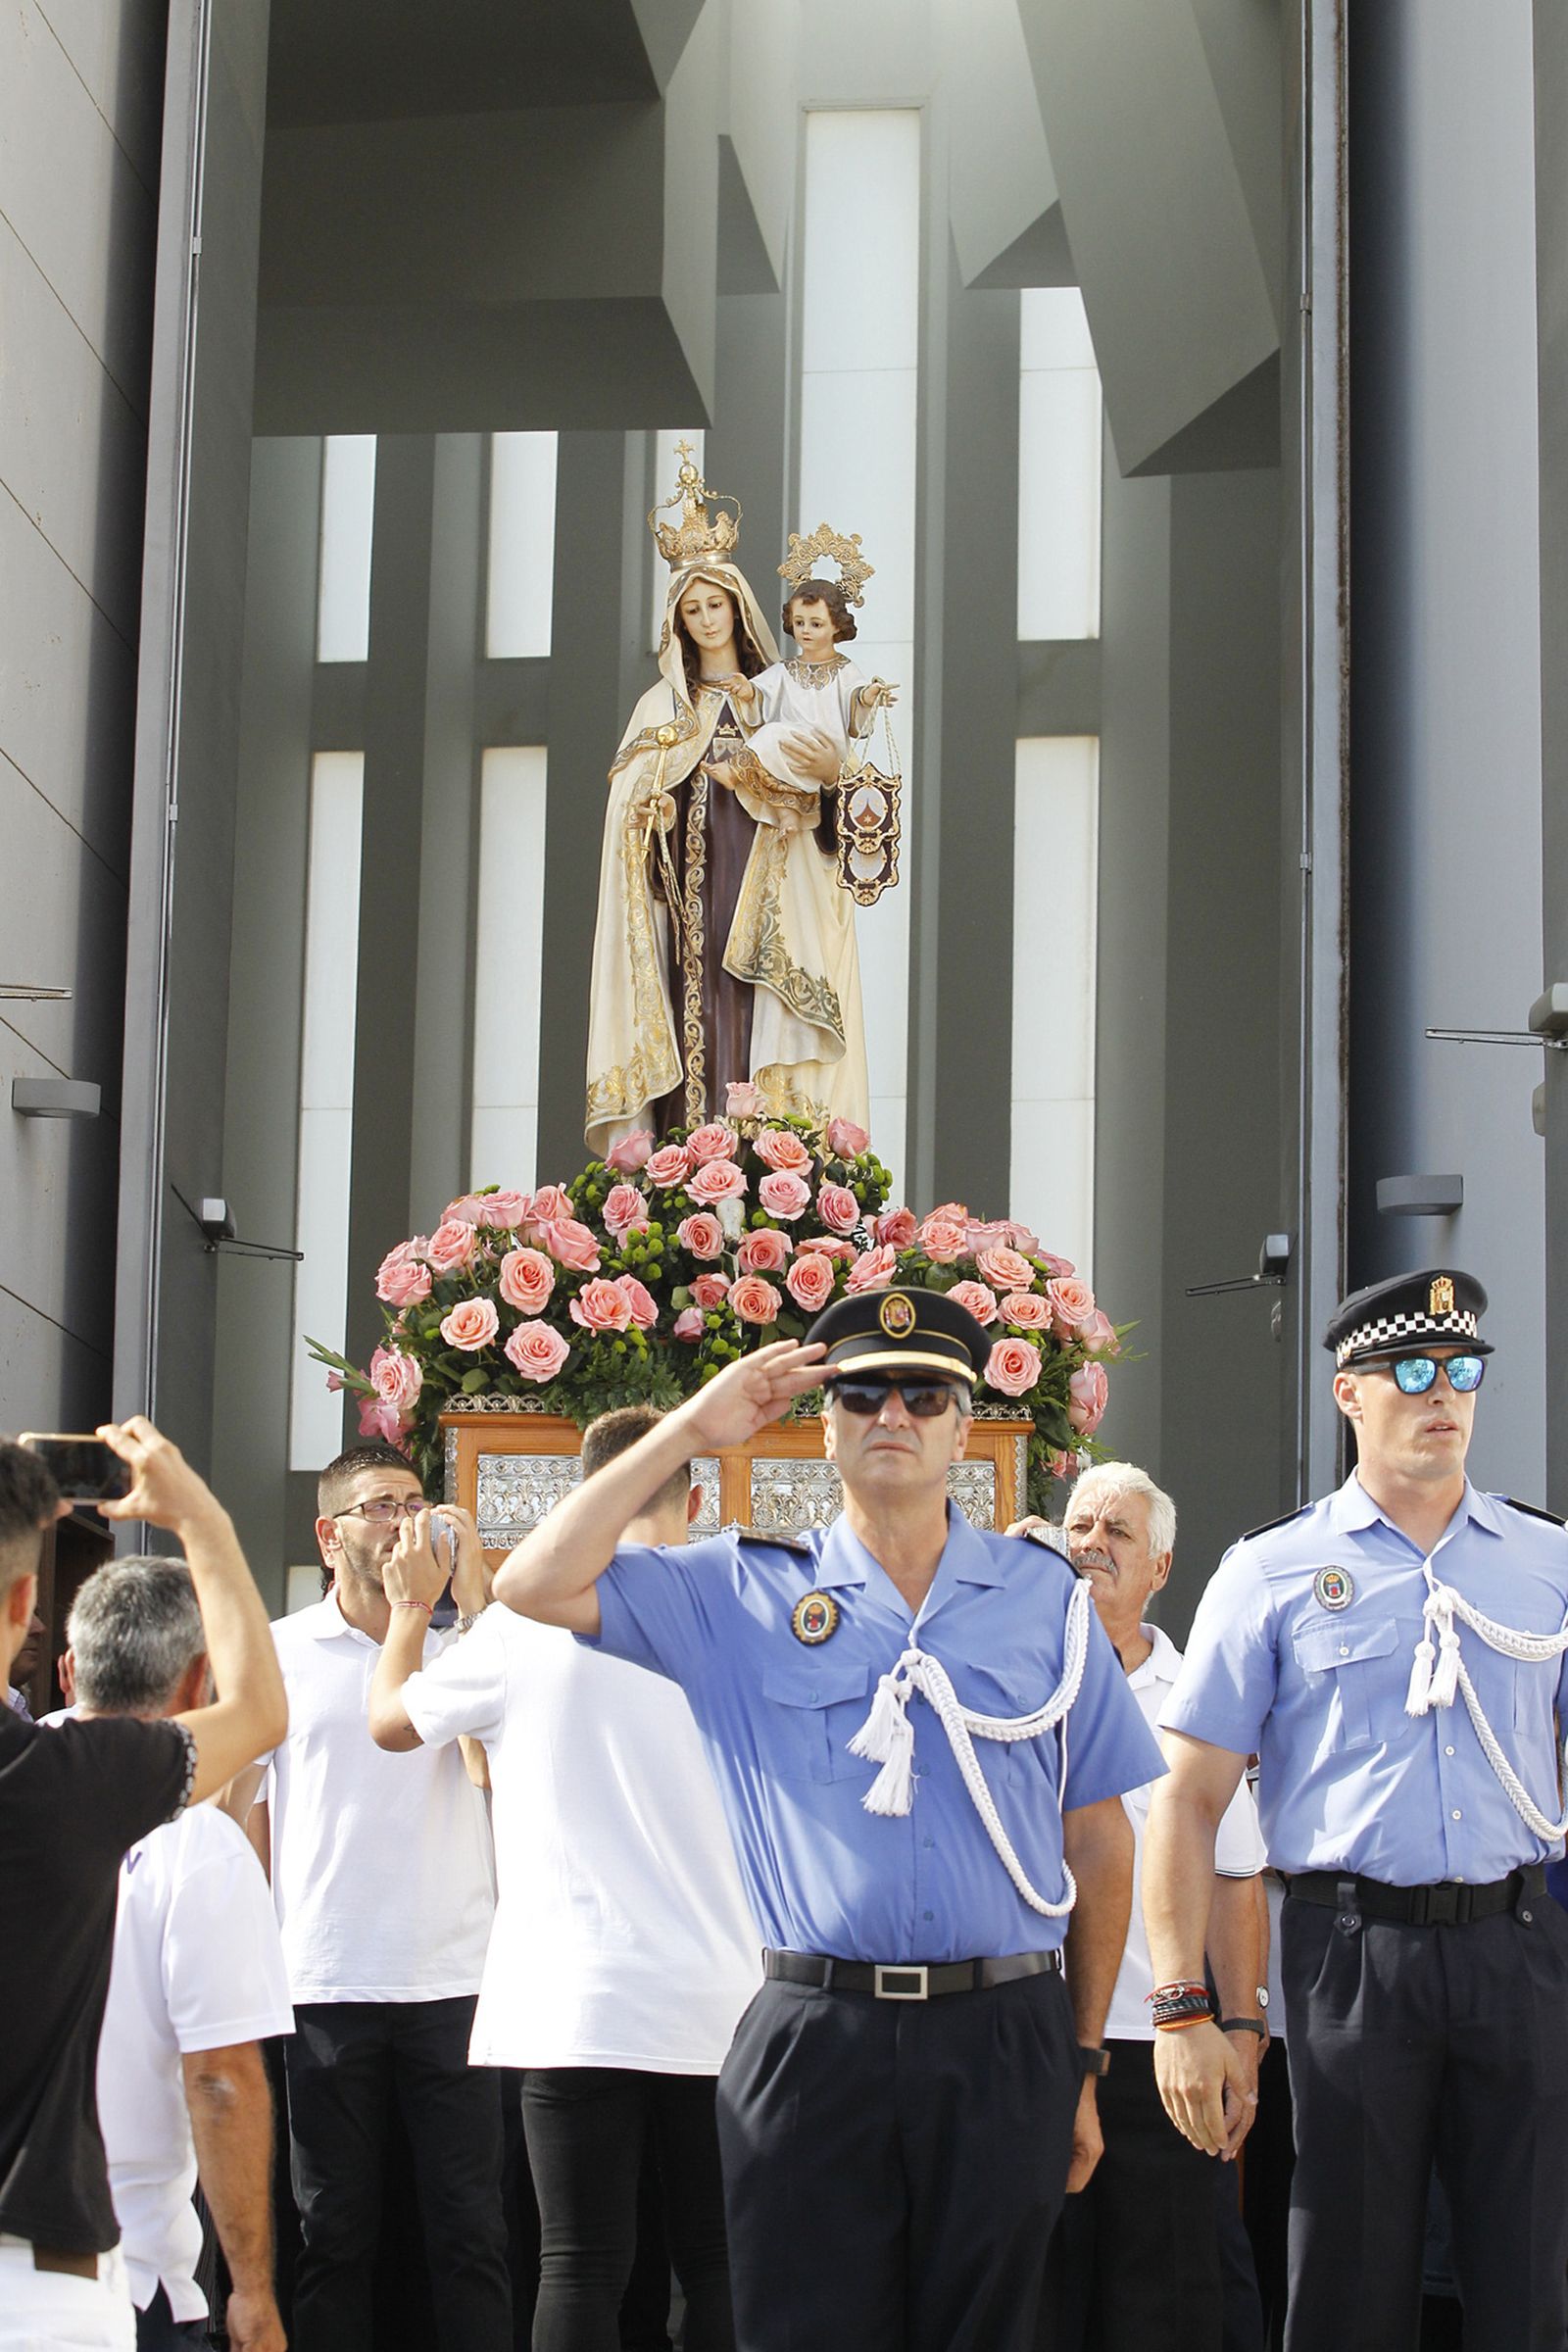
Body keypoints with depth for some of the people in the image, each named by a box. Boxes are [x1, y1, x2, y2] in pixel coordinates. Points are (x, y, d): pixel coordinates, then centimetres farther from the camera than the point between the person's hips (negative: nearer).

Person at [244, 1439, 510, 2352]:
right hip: (325, 1985, 0)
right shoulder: (279, 1651, 8)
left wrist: (472, 1585, -11)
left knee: (472, 2233, 0)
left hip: (455, 1978, 0)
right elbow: (242, 1808, 11)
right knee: (335, 2235, 7)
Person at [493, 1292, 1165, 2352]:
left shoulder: (1043, 1595, 9)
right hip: (816, 2035, -1)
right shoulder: (745, 1591, 7)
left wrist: (1083, 2063, 9)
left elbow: (1099, 1840, 11)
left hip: (1003, 2042, 1)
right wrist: (689, 1430, -1)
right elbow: (537, 1584, -3)